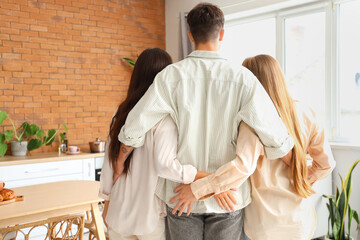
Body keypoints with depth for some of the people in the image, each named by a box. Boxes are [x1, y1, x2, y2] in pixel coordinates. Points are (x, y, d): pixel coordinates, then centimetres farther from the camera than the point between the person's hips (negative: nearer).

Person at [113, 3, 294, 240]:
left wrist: (120, 165, 7)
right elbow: (277, 140, -14)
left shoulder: (172, 75, -10)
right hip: (228, 197, 0)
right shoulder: (242, 78, -11)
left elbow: (133, 129, -11)